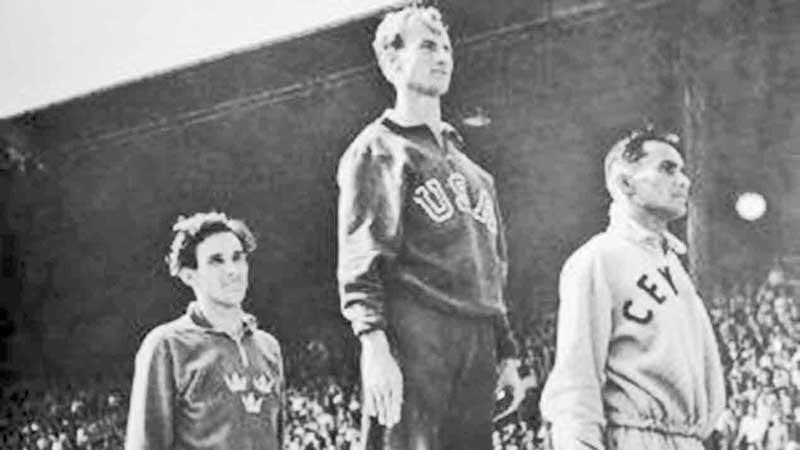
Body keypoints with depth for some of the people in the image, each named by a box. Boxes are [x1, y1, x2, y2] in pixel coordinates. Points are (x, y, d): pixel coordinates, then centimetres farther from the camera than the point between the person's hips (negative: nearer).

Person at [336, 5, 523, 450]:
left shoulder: (472, 171, 27)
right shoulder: (378, 151, 4)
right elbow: (358, 261, -8)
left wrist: (507, 356, 19)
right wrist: (374, 344, -21)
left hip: (477, 344, 7)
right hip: (413, 338, -7)